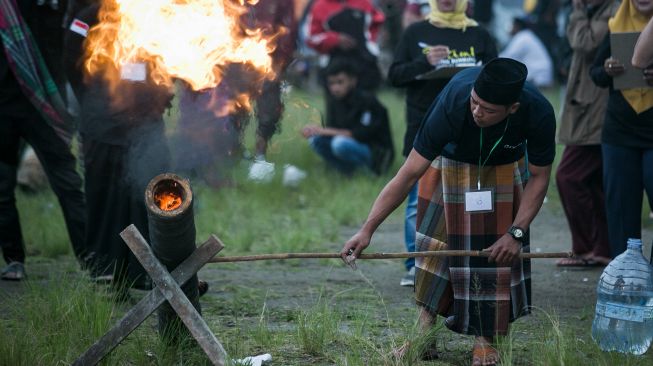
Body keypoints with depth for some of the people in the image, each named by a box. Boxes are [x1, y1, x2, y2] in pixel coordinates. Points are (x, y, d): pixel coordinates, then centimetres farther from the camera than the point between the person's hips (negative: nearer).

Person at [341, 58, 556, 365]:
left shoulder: (538, 113, -36)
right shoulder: (453, 102, -42)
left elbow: (539, 176, -17)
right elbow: (409, 174, -37)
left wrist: (516, 233, -26)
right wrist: (367, 230, -40)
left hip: (503, 171, 1)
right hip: (450, 164, -1)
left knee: (500, 252, -3)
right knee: (435, 245, -4)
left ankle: (484, 339, 7)